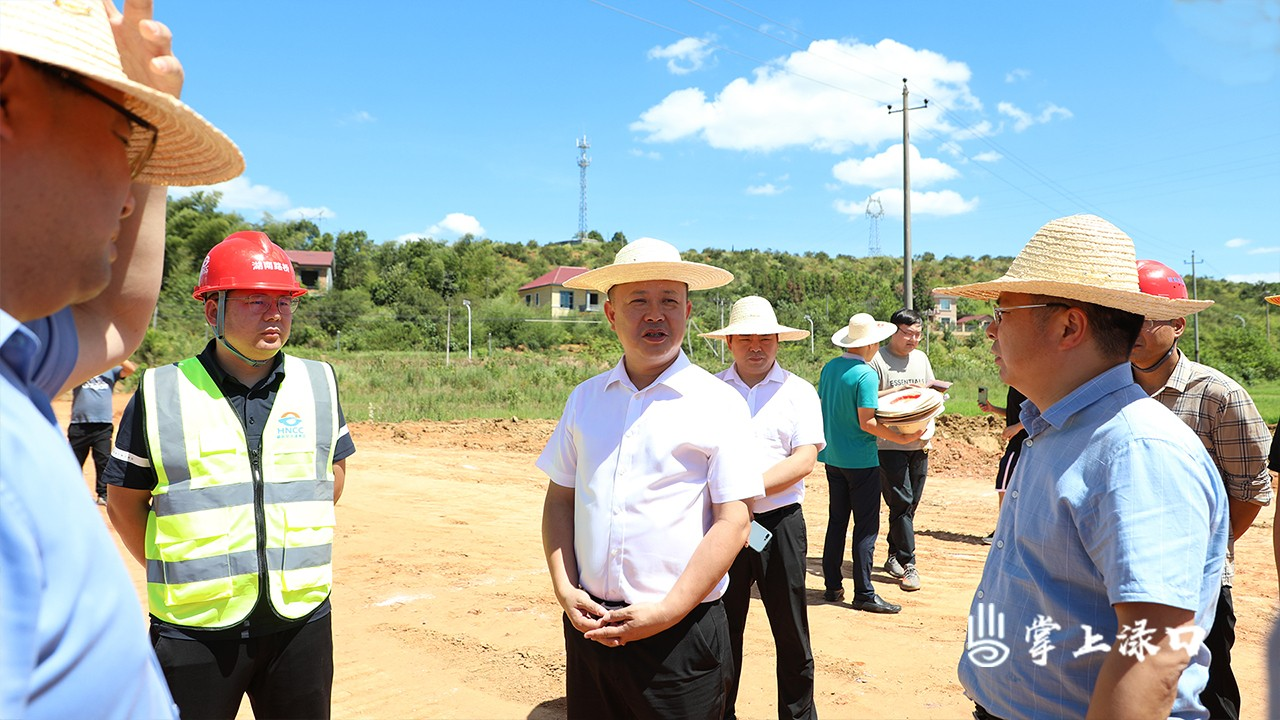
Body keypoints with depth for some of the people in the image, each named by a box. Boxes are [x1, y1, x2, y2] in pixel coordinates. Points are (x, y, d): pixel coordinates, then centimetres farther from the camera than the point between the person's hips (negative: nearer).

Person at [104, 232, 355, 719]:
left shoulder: (319, 383, 3)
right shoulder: (160, 392, -4)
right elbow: (123, 500, 4)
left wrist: (298, 545, 8)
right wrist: (174, 571, -1)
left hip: (301, 621, 3)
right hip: (195, 628, -2)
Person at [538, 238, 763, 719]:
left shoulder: (719, 403, -6)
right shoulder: (585, 399, 6)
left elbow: (732, 523, -10)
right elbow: (559, 499, 10)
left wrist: (665, 613, -15)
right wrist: (564, 589, -2)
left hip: (681, 634, -3)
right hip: (589, 624, 4)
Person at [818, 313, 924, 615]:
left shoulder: (829, 367, 5)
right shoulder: (866, 374, -16)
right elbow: (867, 422, -21)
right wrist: (901, 438, -14)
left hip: (832, 457, 7)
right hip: (860, 460, -7)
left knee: (836, 522, 14)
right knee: (866, 527, 1)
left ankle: (832, 587, 20)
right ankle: (864, 594, 4)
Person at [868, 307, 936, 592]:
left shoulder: (921, 358, 14)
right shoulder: (877, 360, -7)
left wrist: (930, 426, 2)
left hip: (919, 444, 6)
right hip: (889, 444, -6)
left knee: (911, 503, 10)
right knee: (901, 503, -6)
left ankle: (893, 556, 24)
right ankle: (908, 564, 1)